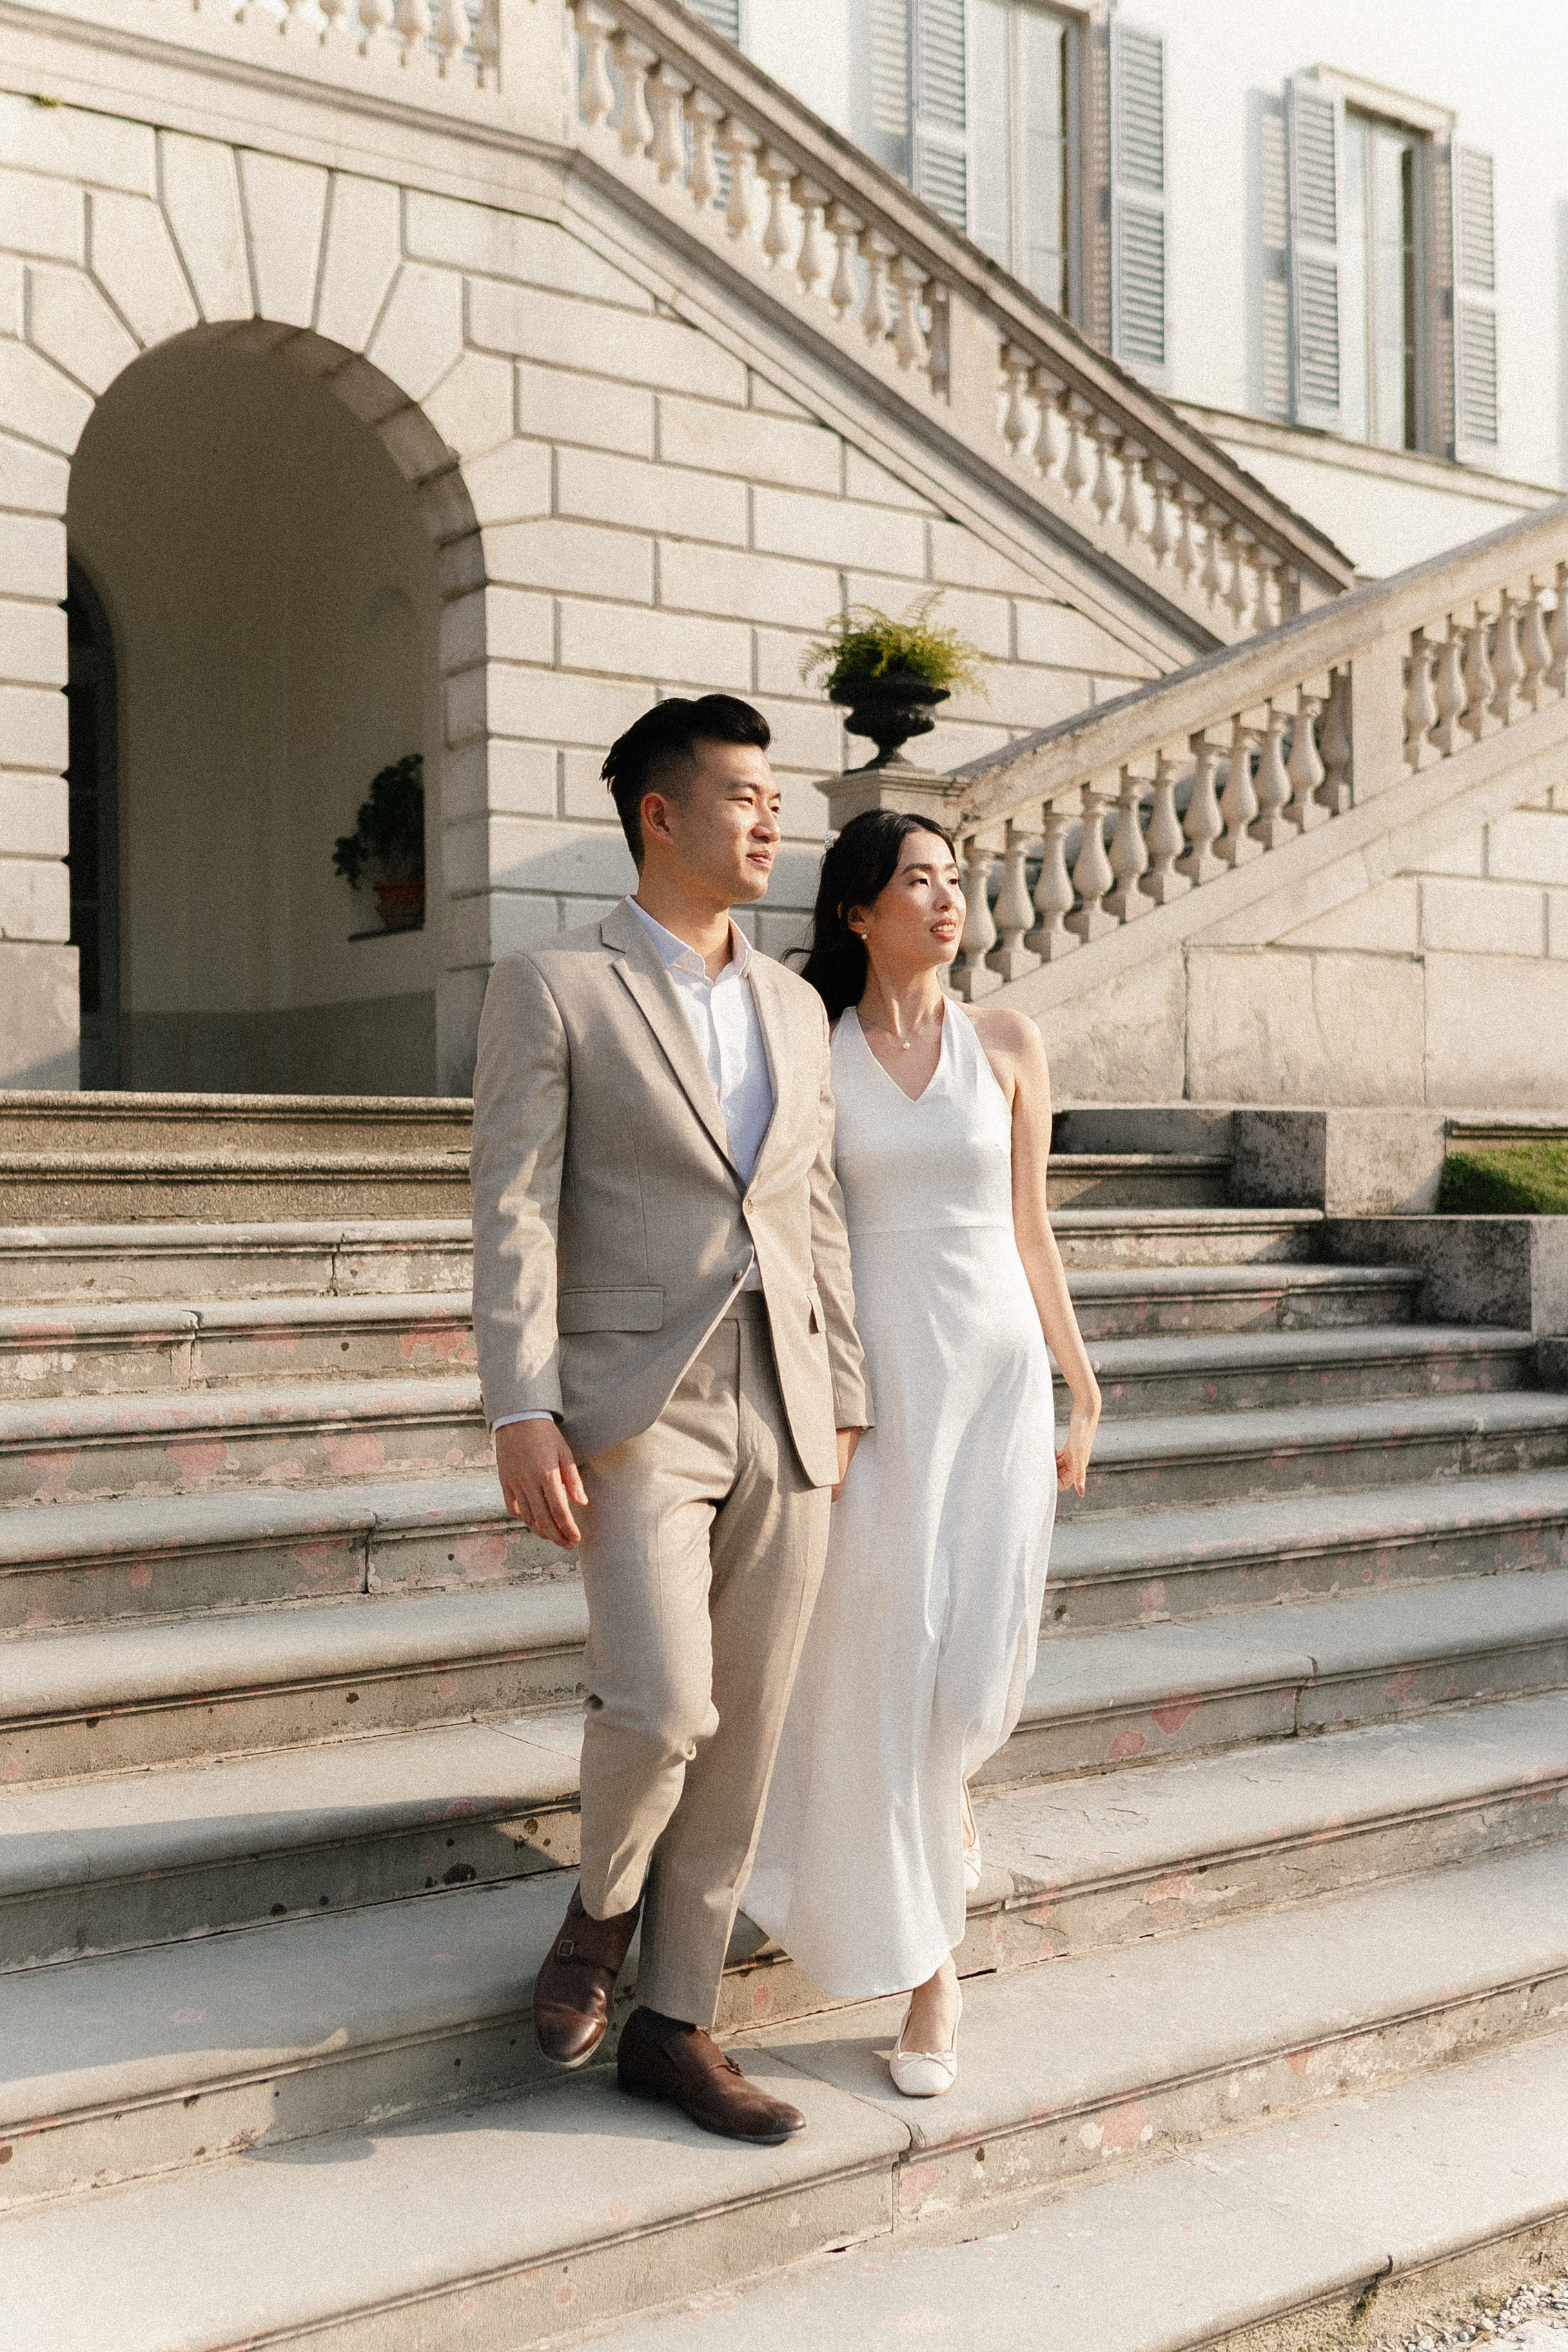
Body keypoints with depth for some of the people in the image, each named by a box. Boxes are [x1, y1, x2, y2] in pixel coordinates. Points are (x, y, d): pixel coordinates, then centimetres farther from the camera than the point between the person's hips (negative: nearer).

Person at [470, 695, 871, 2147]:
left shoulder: (795, 1007, 14)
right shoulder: (551, 987, -2)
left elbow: (816, 1219, 14)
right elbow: (512, 1212, -8)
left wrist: (844, 1407, 10)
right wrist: (520, 1413, -16)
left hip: (781, 1420, 5)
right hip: (635, 1410, -5)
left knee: (741, 1736, 6)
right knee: (660, 1708, -18)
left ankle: (672, 2027, 20)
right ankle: (602, 1908, 15)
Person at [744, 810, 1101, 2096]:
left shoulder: (1007, 1042, 4)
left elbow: (1028, 1229, 8)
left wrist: (1082, 1391, 6)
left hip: (997, 1373, 1)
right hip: (869, 1376, -1)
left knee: (980, 1654, -3)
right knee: (885, 1661, -1)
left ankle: (927, 1784, 31)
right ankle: (928, 1956, 17)